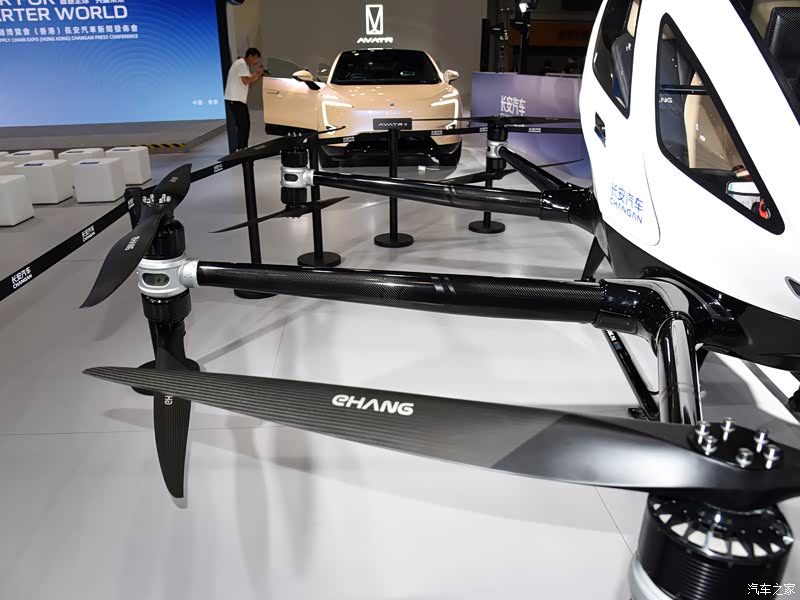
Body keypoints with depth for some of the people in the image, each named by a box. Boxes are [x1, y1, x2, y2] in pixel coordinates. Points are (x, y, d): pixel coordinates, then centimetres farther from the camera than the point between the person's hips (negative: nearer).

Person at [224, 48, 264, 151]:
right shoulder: (241, 64, -11)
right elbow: (245, 81, -20)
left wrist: (259, 77, 8)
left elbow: (249, 83, 19)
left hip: (240, 99, 10)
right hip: (235, 100, -10)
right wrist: (256, 73, -9)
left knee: (245, 125, 11)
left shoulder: (245, 65, 20)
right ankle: (240, 150, -10)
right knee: (242, 126, -12)